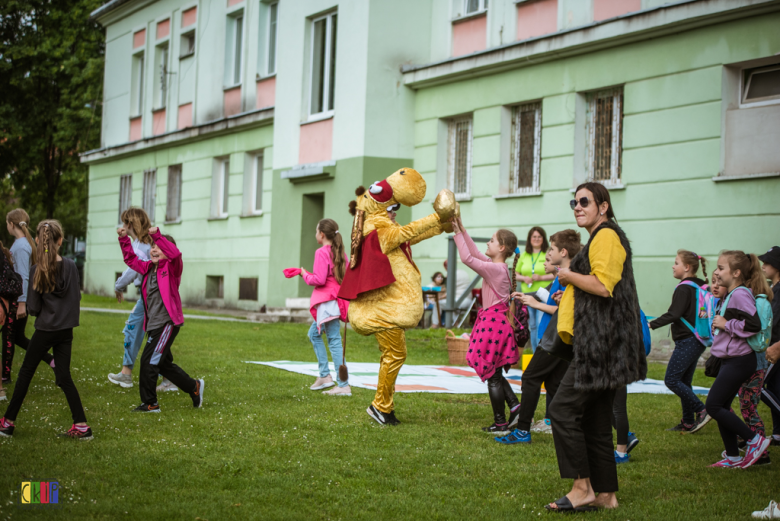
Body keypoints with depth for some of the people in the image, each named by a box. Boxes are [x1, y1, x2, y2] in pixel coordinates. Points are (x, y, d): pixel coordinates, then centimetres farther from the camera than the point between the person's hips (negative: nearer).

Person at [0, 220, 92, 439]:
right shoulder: (70, 266, -7)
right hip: (66, 331, 3)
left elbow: (32, 308, -11)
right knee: (64, 377, 7)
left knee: (25, 372, 12)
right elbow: (77, 296, 1)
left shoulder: (36, 271, -13)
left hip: (45, 330, -3)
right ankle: (82, 426, 1)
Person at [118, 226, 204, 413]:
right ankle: (194, 387, 32)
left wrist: (158, 236, -33)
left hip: (167, 322, -9)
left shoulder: (171, 267, -8)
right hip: (154, 325, 9)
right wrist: (124, 240, 10)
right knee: (163, 363, 17)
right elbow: (131, 260, 22)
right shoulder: (149, 267, 12)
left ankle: (149, 403, -2)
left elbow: (175, 254, -28)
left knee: (149, 360, -11)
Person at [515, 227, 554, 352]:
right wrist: (524, 278, -3)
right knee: (532, 326, 11)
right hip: (527, 295, 5)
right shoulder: (524, 256, 13)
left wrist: (541, 277, -16)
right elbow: (516, 275, 17)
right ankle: (535, 354, 19)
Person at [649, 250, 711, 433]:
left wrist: (651, 324, -20)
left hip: (687, 341, -10)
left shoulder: (684, 288, -14)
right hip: (698, 340, 10)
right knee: (684, 381, 13)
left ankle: (701, 411, -7)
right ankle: (688, 422, 14)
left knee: (671, 379, -7)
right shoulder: (701, 287, 13)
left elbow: (674, 314, -22)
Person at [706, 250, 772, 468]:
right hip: (730, 360, 10)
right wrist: (717, 324, 11)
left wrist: (726, 325, -18)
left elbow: (753, 325, -27)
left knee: (713, 406, -9)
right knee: (722, 407, 12)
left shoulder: (741, 294, -17)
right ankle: (733, 457, 18)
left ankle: (755, 440, -3)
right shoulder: (730, 295, 14)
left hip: (739, 361, -10)